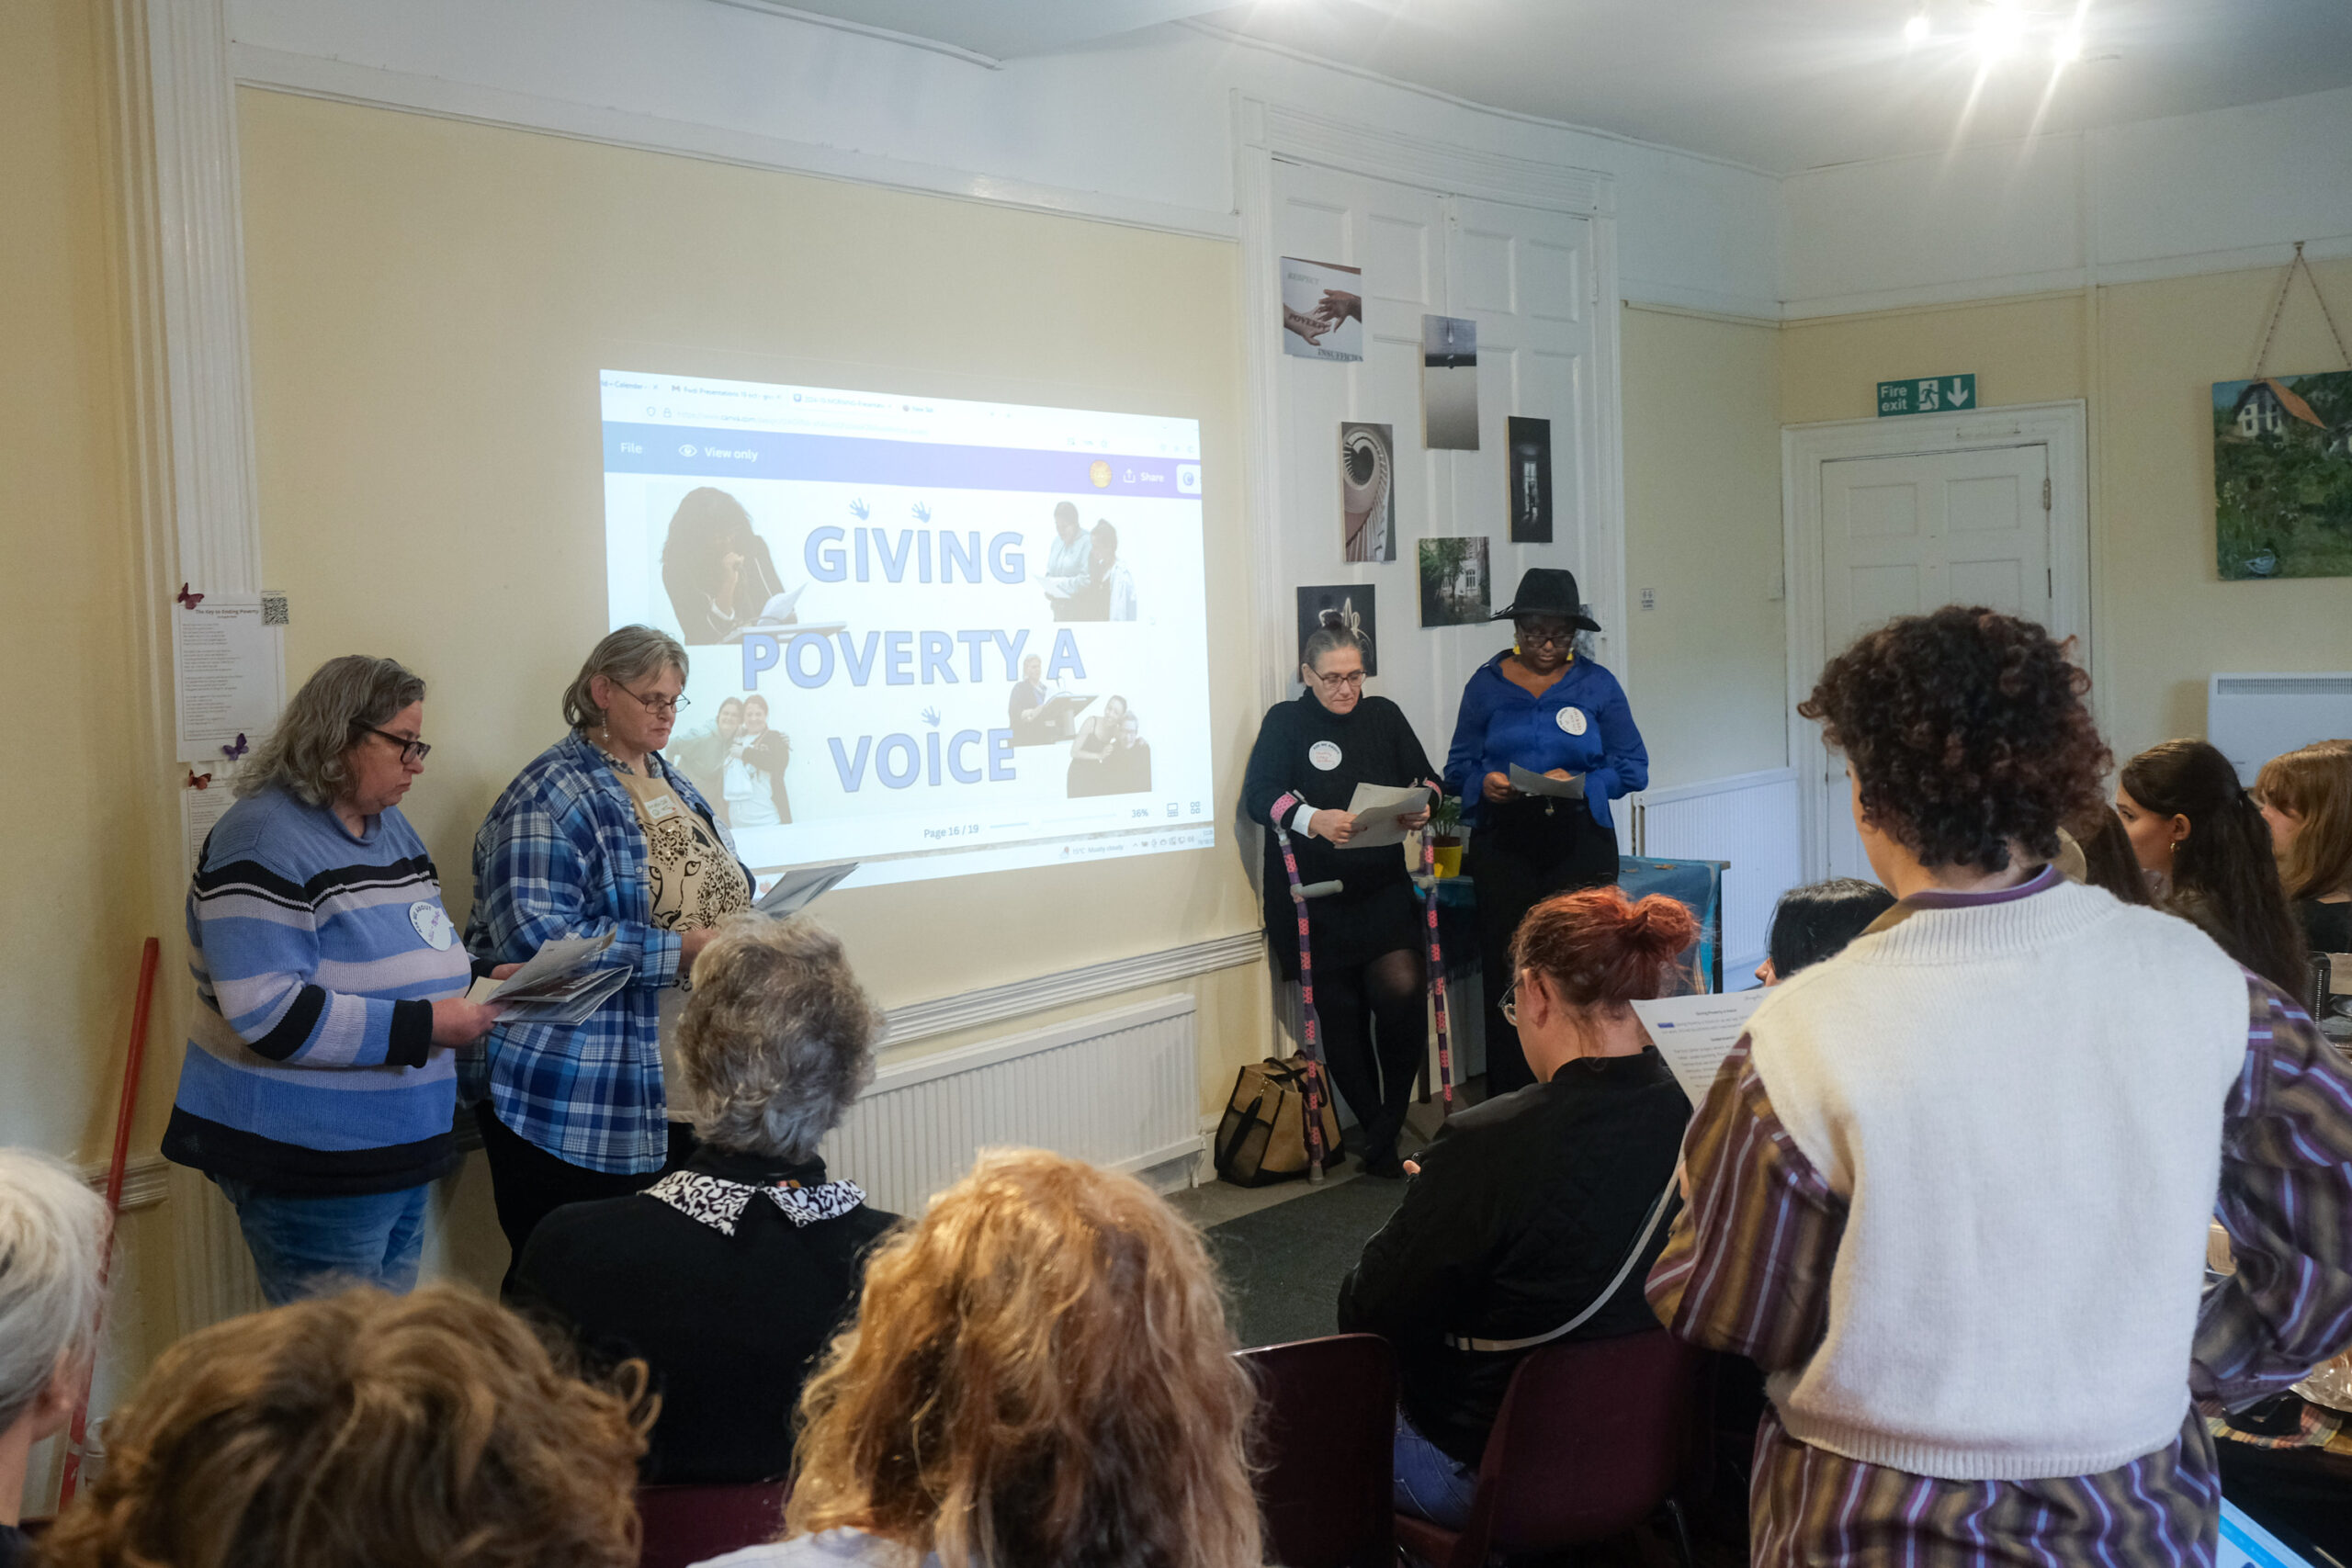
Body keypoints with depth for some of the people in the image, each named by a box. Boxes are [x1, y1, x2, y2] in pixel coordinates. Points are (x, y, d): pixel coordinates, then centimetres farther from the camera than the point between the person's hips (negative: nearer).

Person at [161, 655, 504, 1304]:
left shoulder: (391, 827, 13)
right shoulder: (265, 841, -16)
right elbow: (268, 1012, -25)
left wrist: (474, 986, 4)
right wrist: (422, 1026, -23)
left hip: (401, 1148, 9)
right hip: (312, 1164, -9)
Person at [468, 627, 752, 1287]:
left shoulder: (675, 786, 17)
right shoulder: (548, 798, -10)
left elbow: (721, 890, 28)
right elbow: (537, 937, -21)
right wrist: (681, 949, -22)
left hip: (677, 1091, 8)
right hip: (571, 1102, -8)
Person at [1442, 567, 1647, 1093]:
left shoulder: (1597, 684, 7)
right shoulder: (1487, 684, 9)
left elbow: (1633, 767, 5)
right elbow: (1458, 767, 10)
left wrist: (1579, 783, -12)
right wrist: (1484, 783, -12)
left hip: (1578, 843, 0)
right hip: (1503, 845, 1)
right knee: (1507, 970, -3)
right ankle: (1508, 1103, 3)